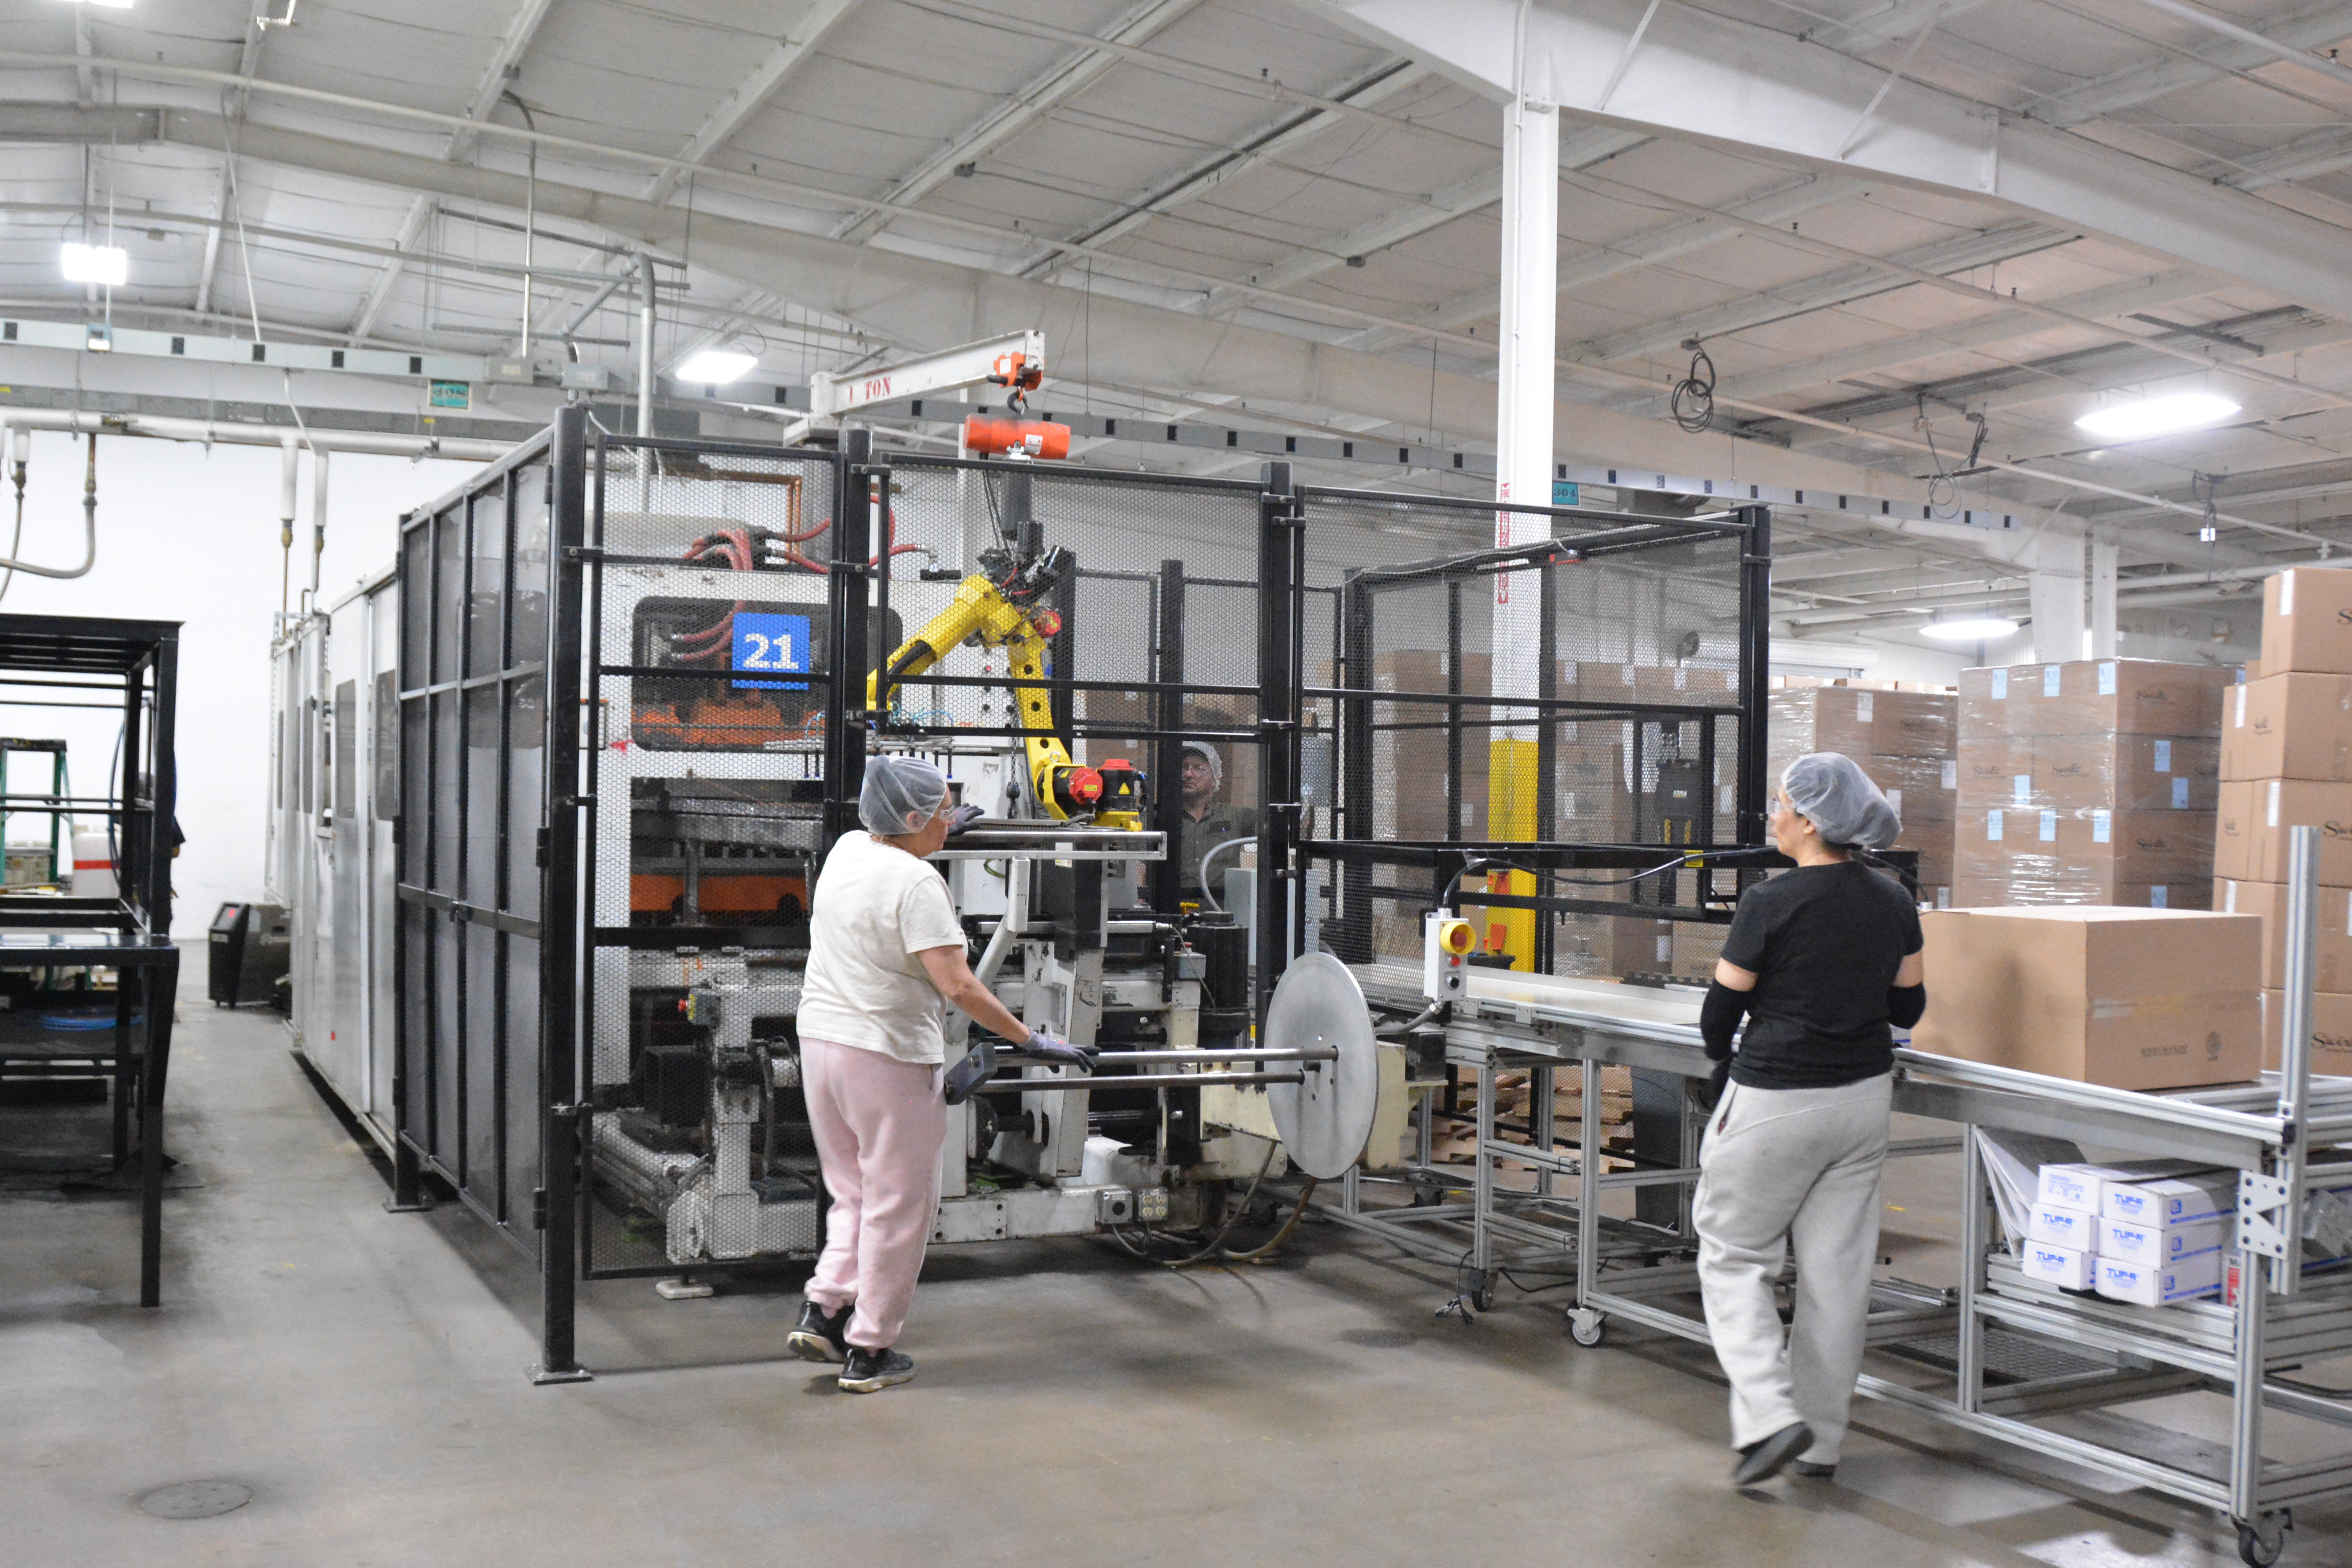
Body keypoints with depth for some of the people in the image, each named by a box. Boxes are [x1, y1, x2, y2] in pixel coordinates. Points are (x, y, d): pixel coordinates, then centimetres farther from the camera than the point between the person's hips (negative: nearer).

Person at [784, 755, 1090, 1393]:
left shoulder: (847, 850, 5)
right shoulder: (915, 881, -18)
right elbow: (958, 987, -24)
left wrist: (936, 831, 45)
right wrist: (1033, 1041, -19)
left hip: (821, 1043, 8)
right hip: (887, 1056, -8)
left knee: (855, 1192, 22)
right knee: (898, 1205, 5)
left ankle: (823, 1311, 12)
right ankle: (869, 1351, 11)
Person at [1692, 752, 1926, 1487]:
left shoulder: (1770, 904, -16)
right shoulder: (1895, 903, 1)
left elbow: (1720, 1014, -9)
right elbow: (1908, 1008, 9)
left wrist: (1724, 1056, 13)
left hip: (1777, 1102, -6)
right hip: (1864, 1095, 6)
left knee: (1733, 1256, 10)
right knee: (1838, 1268, 12)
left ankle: (1771, 1418, -3)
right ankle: (1820, 1442, 21)